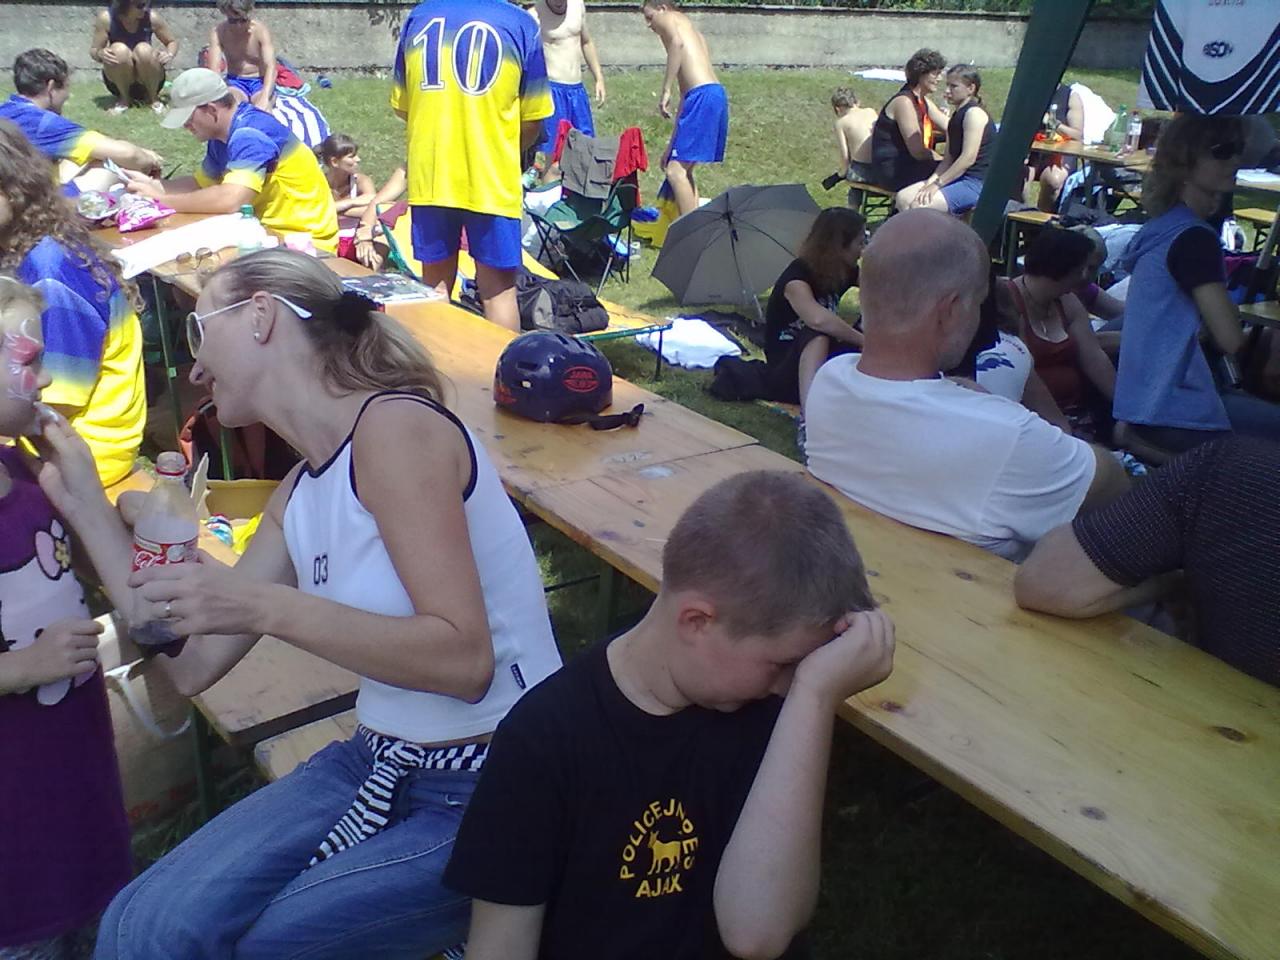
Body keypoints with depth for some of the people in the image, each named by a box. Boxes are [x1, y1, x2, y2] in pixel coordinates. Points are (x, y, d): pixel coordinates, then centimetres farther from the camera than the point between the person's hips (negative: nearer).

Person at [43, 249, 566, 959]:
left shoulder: (395, 424, -17)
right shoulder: (299, 494, 8)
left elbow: (464, 659, -23)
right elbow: (192, 664, 7)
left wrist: (263, 606, -27)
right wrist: (85, 506, 10)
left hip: (493, 791, -7)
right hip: (379, 761, 7)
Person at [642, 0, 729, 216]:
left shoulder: (668, 18, 9)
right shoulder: (692, 30, 33)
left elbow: (677, 42, -18)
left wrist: (665, 91, -17)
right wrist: (673, 145, 28)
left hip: (702, 95, -9)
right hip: (717, 95, 9)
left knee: (675, 170, -8)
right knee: (683, 168, 17)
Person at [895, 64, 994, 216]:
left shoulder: (975, 114, -11)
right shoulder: (956, 117, 19)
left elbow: (968, 158, -19)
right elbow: (948, 159, 14)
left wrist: (937, 184, -19)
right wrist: (931, 181, -3)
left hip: (977, 184, -10)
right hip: (958, 179, 10)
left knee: (920, 205, -25)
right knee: (903, 197, -2)